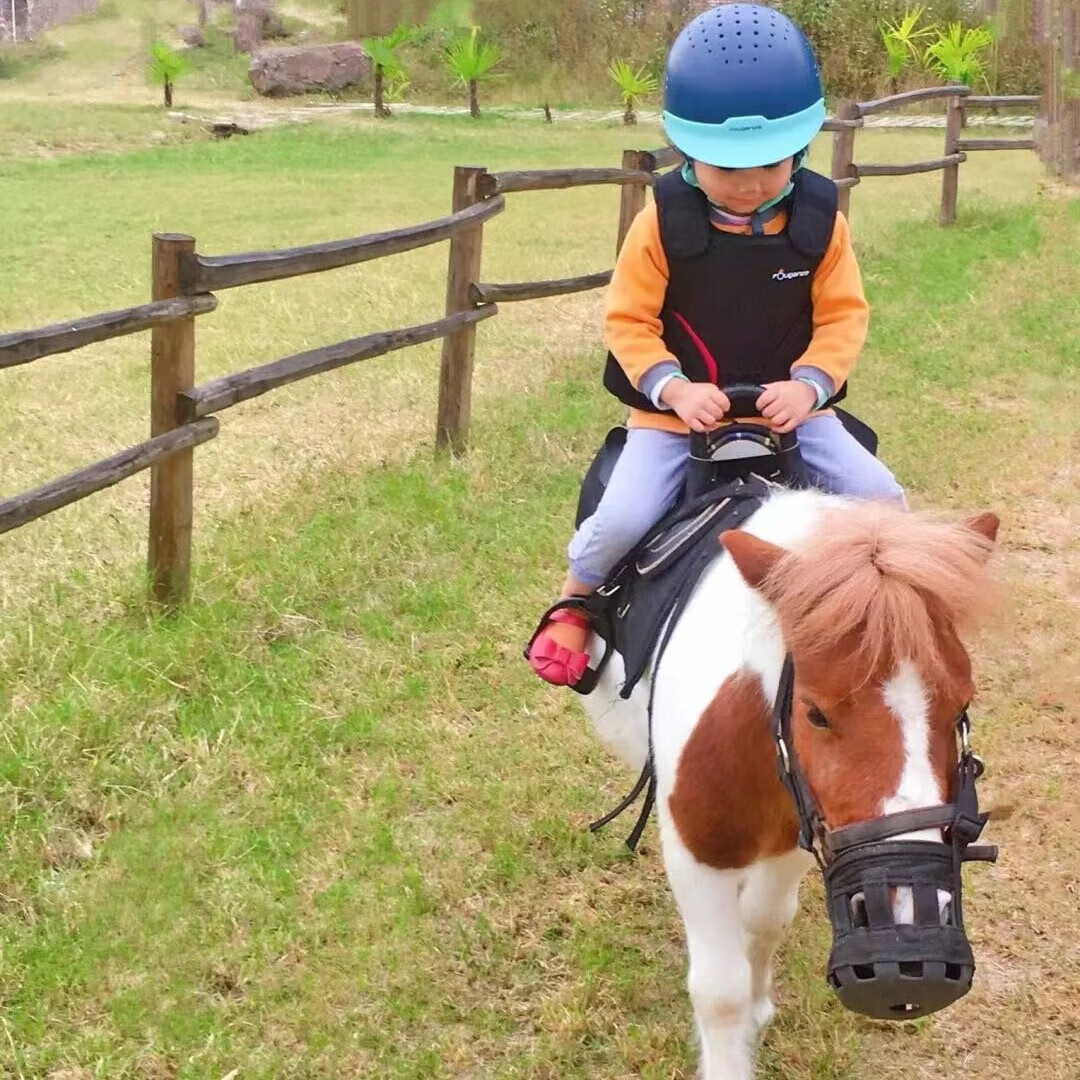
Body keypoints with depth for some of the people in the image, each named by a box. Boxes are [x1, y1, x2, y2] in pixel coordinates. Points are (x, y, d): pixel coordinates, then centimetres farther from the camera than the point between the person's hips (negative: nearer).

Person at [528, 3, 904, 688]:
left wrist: (808, 383, -19)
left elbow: (843, 316, -2)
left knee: (880, 499, -12)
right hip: (677, 412, -2)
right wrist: (674, 387, -22)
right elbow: (629, 321, -7)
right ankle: (577, 600, 11)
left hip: (791, 410, 2)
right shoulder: (665, 221, -12)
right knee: (623, 519, -21)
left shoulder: (819, 219, -6)